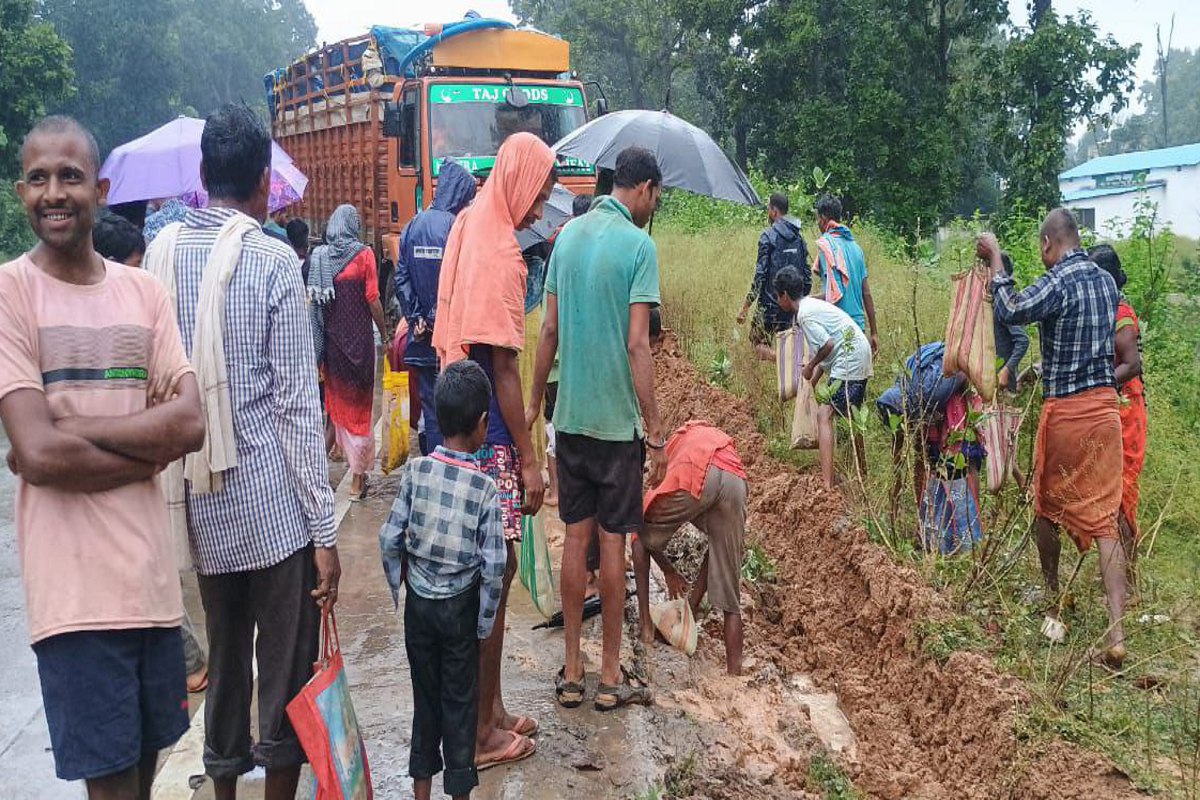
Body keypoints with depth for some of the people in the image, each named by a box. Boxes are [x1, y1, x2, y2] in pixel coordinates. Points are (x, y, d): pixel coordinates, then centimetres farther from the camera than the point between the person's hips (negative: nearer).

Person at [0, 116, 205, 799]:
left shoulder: (144, 292, 8)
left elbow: (192, 424, -4)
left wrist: (69, 425, -12)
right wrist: (149, 448, -6)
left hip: (152, 571, 4)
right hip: (74, 583, -4)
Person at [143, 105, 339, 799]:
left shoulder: (160, 254, 3)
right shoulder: (274, 260, -10)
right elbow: (297, 403, -13)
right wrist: (324, 529, -10)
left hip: (198, 500, 5)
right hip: (274, 504, -5)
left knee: (225, 656, 21)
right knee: (287, 669, 6)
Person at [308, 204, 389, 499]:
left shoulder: (318, 256, 1)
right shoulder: (363, 254, -7)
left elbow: (314, 298, 3)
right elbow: (373, 299, -9)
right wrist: (384, 333, 2)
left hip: (331, 337, 3)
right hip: (359, 336, -3)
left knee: (338, 397, 19)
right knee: (359, 401, 3)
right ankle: (357, 477, 3)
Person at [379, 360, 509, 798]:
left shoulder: (415, 470, -10)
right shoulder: (484, 487, -16)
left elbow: (389, 539, -7)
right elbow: (493, 566, -16)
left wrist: (399, 588, 9)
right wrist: (485, 622, -3)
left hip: (418, 602, 3)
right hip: (460, 607, -3)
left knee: (425, 695, 17)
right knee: (459, 700, 11)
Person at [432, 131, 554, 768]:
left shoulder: (470, 228, 11)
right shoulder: (501, 250, -16)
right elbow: (503, 365, -18)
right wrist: (528, 458, -15)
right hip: (489, 436, -9)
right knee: (494, 574, 0)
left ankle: (490, 709, 27)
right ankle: (483, 732, 11)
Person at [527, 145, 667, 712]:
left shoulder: (569, 236, 8)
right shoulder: (639, 245, -12)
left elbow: (549, 330, 9)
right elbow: (637, 345, -16)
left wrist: (534, 403, 17)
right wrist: (654, 431, -12)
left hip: (570, 415, 6)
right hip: (616, 419, -6)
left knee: (575, 537, 11)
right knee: (612, 541, 4)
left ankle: (571, 671, 19)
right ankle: (611, 675, 15)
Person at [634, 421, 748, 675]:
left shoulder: (679, 439, 41)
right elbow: (718, 549, 40)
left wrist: (669, 571, 41)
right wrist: (694, 599, 46)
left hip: (694, 476, -2)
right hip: (736, 482, 3)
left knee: (641, 537, 28)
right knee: (730, 598, 14)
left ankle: (645, 626, 26)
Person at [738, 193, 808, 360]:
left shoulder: (768, 236, -10)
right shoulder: (799, 238, 9)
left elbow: (760, 276, -15)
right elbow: (807, 274, 11)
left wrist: (745, 308, -11)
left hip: (770, 306, -6)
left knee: (758, 343, 4)